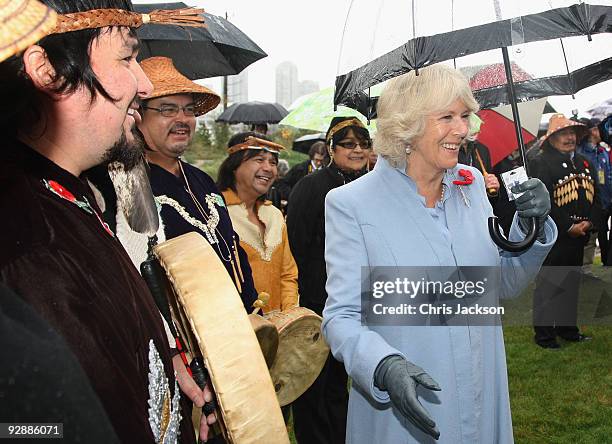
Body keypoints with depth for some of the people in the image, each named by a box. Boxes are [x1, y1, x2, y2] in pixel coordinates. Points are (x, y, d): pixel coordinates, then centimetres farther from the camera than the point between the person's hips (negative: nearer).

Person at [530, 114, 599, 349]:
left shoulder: (584, 164, 14)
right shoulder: (541, 164, -11)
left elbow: (595, 197, 16)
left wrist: (590, 223, -2)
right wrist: (568, 228, -17)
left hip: (579, 236, 8)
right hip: (552, 238, -8)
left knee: (572, 284, 17)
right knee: (548, 286, -1)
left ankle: (567, 327, 30)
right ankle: (544, 334, 9)